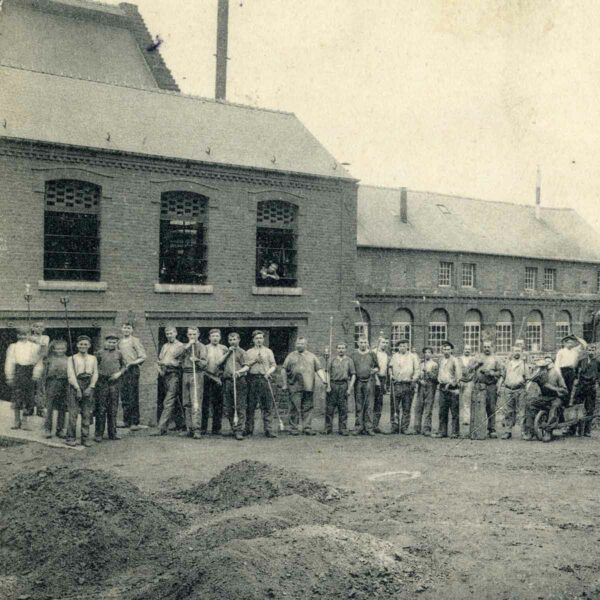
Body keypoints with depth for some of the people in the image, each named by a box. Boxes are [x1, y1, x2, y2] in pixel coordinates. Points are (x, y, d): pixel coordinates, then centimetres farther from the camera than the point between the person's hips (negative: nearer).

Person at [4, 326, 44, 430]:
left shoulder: (35, 347, 8)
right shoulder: (13, 347, 10)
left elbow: (38, 362, 4)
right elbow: (9, 362, 4)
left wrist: (36, 375, -6)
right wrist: (9, 377, -4)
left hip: (29, 372, 0)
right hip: (17, 371, 0)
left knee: (28, 398, 1)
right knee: (16, 398, -2)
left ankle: (24, 421, 11)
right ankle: (17, 420, 10)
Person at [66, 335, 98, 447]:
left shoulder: (93, 359, 16)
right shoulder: (72, 359, 8)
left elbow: (95, 374, 8)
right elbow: (71, 375, -2)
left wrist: (90, 388, -6)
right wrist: (78, 388, -13)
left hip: (89, 386, 3)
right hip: (75, 385, -3)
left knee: (87, 414, 2)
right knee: (73, 413, -7)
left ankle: (85, 438, 6)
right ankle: (71, 438, -2)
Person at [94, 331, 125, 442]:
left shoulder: (119, 353, 7)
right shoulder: (100, 353, 1)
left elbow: (123, 366, 14)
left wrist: (119, 373, -3)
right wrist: (99, 373, -7)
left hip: (115, 382, 3)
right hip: (102, 382, -2)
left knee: (113, 409, 8)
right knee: (101, 409, -2)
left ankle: (112, 433, 16)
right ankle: (98, 434, 3)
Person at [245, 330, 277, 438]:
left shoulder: (268, 351, 16)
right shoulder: (248, 352, 17)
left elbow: (273, 365, 9)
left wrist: (269, 371, -10)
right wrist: (254, 360, -5)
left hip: (265, 379, 0)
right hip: (252, 379, 0)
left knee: (266, 405, -5)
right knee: (250, 405, -1)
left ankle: (268, 429, -6)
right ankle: (249, 429, 5)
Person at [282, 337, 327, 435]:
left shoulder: (312, 356, 17)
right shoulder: (291, 356, 11)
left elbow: (318, 369, 12)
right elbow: (284, 371, 10)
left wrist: (324, 380, -2)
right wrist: (285, 383, 3)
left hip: (308, 387, 2)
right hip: (295, 387, -2)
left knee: (308, 408, 2)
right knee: (295, 409, -4)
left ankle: (307, 428, 7)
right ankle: (294, 428, 2)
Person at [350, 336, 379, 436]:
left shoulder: (372, 354, 10)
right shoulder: (354, 354, 10)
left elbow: (377, 367, 15)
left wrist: (374, 370, -6)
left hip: (369, 382, -1)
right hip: (358, 382, 1)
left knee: (369, 405, -2)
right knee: (358, 406, 1)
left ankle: (368, 428, 0)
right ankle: (358, 427, 5)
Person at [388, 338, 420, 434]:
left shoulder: (413, 356, 10)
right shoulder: (394, 356, 15)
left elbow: (417, 370, 6)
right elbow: (390, 368, 18)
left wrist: (414, 380, -7)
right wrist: (391, 376, 0)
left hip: (408, 385, -1)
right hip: (396, 384, 1)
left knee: (406, 408, 1)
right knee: (395, 407, -3)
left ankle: (404, 428, 6)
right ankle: (395, 427, 2)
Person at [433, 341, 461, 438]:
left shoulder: (454, 360, -4)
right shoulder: (441, 360, 14)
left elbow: (458, 375, -8)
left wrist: (452, 383, -12)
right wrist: (439, 382, 13)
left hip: (452, 388, -6)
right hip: (442, 388, 6)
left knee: (454, 411, -3)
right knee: (442, 411, 7)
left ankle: (455, 432, 1)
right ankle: (442, 431, 11)